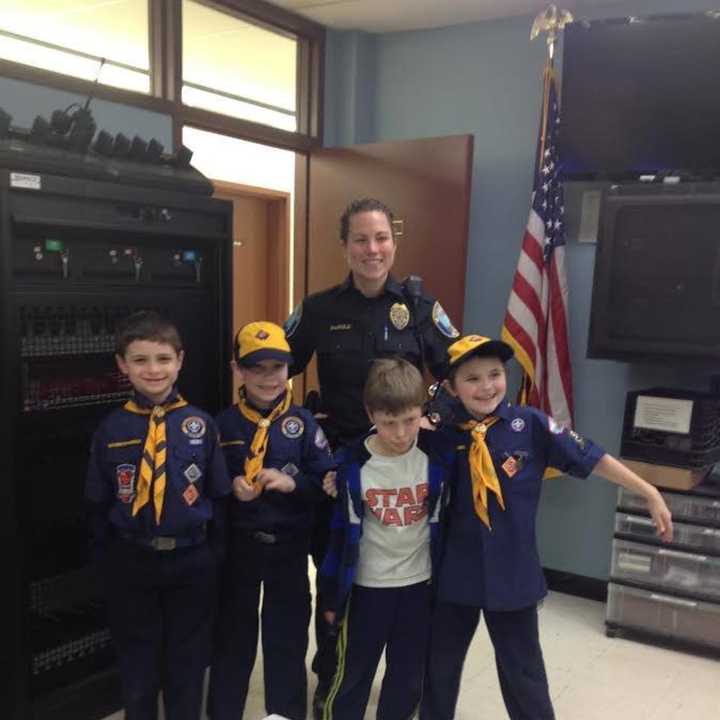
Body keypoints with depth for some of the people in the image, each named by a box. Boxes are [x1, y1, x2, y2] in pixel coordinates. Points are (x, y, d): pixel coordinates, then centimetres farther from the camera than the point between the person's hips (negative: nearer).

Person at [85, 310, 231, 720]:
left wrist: (214, 553, 0)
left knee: (188, 661, 16)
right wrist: (105, 559, 4)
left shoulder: (201, 425, -6)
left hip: (191, 562, 0)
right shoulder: (112, 430, -5)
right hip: (131, 562, 0)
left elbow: (220, 495, 0)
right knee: (137, 661, 17)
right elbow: (98, 504, 3)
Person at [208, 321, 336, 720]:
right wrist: (230, 488, -16)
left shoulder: (303, 422, -4)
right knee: (233, 634, 14)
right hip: (238, 544, 0)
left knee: (287, 635, 12)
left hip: (289, 545, 0)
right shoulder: (224, 423, -3)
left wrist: (292, 483, -20)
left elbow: (327, 483, -4)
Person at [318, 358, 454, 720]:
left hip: (420, 583, 1)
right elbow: (339, 531, -5)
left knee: (409, 678, 17)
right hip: (366, 585, -1)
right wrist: (331, 594, 0)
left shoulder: (439, 454, -13)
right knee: (351, 674, 13)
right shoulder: (353, 463, -13)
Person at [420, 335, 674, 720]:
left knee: (521, 672, 16)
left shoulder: (531, 425, -13)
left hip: (512, 572, -2)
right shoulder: (445, 434, -7)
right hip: (455, 572, 2)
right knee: (439, 664, 21)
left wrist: (650, 494, -8)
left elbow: (591, 458, -9)